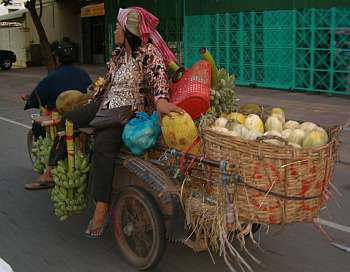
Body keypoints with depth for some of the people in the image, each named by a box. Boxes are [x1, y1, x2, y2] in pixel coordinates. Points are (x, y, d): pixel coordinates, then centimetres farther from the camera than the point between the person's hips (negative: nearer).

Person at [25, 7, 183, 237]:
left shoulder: (149, 52, -12)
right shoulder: (119, 53, 12)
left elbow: (159, 77, -28)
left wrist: (161, 101, -46)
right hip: (106, 104, 9)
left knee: (103, 143, -32)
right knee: (66, 120, 8)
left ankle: (101, 208, -29)